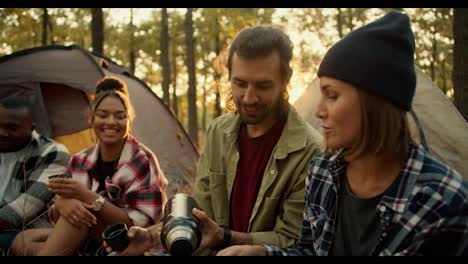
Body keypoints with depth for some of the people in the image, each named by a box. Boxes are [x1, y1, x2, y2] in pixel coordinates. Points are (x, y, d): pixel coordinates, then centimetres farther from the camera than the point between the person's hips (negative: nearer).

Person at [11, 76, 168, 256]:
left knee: (87, 207, -29)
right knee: (22, 241, -13)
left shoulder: (142, 161, -12)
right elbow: (57, 219, 0)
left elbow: (140, 225, -20)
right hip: (88, 240, 6)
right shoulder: (80, 162, 5)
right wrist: (63, 204, -27)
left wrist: (88, 197, -29)